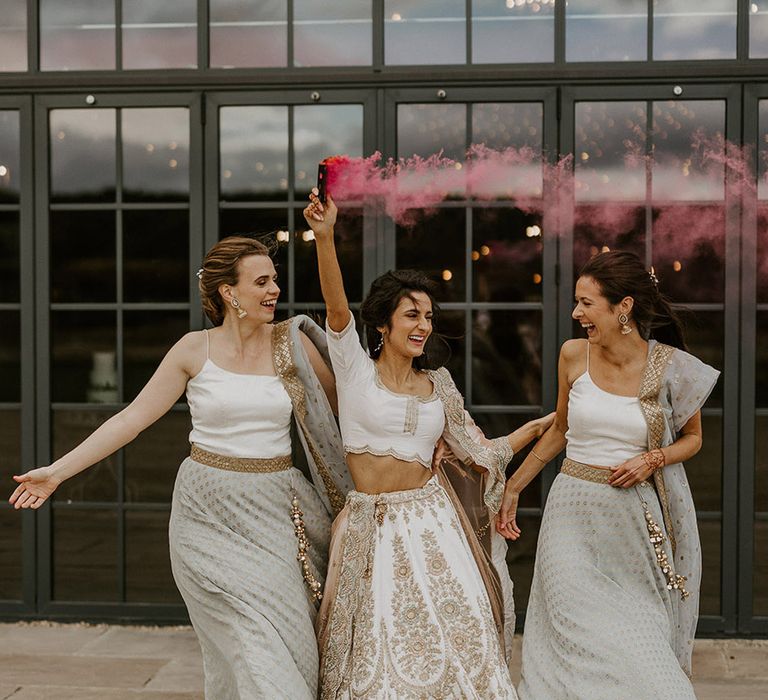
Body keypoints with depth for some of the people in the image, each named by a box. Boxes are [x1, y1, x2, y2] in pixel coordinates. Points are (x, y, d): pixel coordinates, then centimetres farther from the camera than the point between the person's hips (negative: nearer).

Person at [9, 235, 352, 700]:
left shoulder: (292, 343, 2)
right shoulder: (195, 351, -1)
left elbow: (346, 405, 12)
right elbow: (133, 418, 1)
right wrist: (58, 471, -1)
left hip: (275, 511, 2)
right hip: (210, 513, -2)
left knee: (289, 636, 1)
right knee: (250, 638, -6)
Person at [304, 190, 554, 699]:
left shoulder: (439, 387, 11)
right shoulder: (355, 370, 1)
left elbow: (480, 453, 16)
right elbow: (337, 309, -15)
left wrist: (538, 427, 13)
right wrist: (324, 237, -29)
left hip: (430, 519, 2)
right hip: (370, 522, -2)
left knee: (455, 630, -9)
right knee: (379, 645, -3)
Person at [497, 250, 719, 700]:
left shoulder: (672, 367, -6)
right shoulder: (574, 355, -1)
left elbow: (692, 437, 10)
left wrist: (653, 460, -10)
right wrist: (513, 488, 18)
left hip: (636, 520, -1)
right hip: (575, 514, 1)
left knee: (639, 650, 3)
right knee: (580, 642, -4)